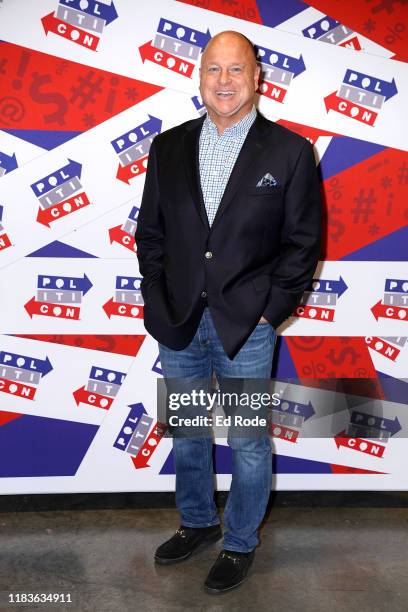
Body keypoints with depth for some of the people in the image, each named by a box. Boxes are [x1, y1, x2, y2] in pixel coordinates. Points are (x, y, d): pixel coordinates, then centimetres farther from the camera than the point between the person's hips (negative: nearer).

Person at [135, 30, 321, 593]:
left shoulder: (290, 152, -5)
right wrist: (158, 301, 0)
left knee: (247, 442, 9)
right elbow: (150, 231, 8)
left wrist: (270, 310, -9)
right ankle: (198, 523, 42)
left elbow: (303, 242, -4)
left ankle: (241, 543, 32)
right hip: (177, 322, 4)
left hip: (246, 327, -3)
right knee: (185, 433, 19)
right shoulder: (168, 147, 4)